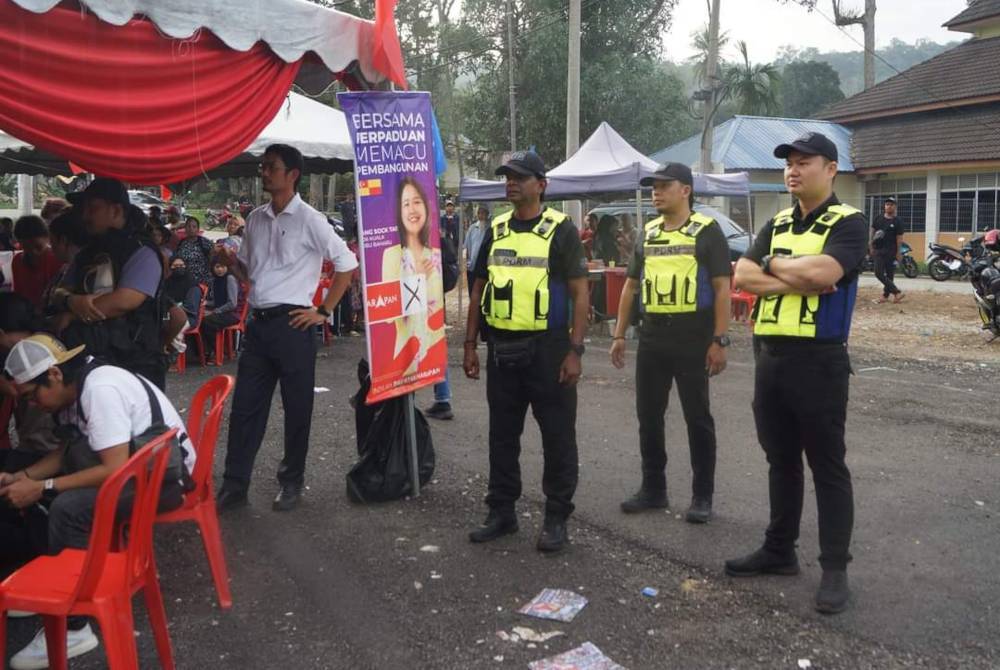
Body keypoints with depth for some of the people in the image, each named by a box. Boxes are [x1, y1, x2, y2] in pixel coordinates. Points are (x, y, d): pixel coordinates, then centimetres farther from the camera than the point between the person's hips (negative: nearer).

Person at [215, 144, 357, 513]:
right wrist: (231, 262, -1)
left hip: (292, 323, -6)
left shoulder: (308, 220, -7)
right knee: (245, 404, 8)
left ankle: (292, 482, 20)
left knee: (297, 407, 5)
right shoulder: (255, 219, 12)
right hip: (259, 323, 6)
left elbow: (347, 263, -6)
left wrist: (323, 311, -7)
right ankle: (234, 484, 17)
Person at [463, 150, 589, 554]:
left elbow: (579, 293, -7)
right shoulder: (495, 230, 10)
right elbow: (479, 289, 13)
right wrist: (470, 344, 8)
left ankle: (557, 518, 15)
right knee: (502, 434, 12)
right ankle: (502, 512, 25)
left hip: (547, 348, -5)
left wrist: (574, 350, -14)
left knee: (557, 436, 3)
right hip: (501, 348, 5)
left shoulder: (560, 230, -4)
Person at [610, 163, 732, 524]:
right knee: (648, 416, 10)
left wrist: (719, 340, -15)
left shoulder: (706, 231, -4)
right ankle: (653, 488, 24)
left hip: (693, 339, -6)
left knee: (697, 418, 3)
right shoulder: (648, 234, 12)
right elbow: (631, 286, 16)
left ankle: (702, 496, 14)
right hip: (651, 338, 6)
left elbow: (721, 288, -8)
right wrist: (619, 334, 11)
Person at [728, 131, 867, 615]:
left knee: (827, 466, 3)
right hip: (771, 357, 6)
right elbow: (743, 276, 0)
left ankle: (835, 569, 12)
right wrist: (797, 280, -13)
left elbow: (821, 272, -23)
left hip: (819, 360, -6)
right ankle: (779, 549, 28)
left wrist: (773, 264, -6)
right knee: (781, 461, 15)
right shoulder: (775, 225, 13)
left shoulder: (848, 223, -6)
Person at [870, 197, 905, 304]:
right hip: (878, 250, 3)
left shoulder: (896, 222, -2)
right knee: (879, 273, -5)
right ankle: (897, 292, 0)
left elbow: (899, 238, -4)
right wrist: (871, 247, 7)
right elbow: (872, 233, 13)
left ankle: (885, 295, 4)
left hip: (891, 251, -3)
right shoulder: (878, 219, 9)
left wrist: (898, 253, -9)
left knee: (889, 275, 1)